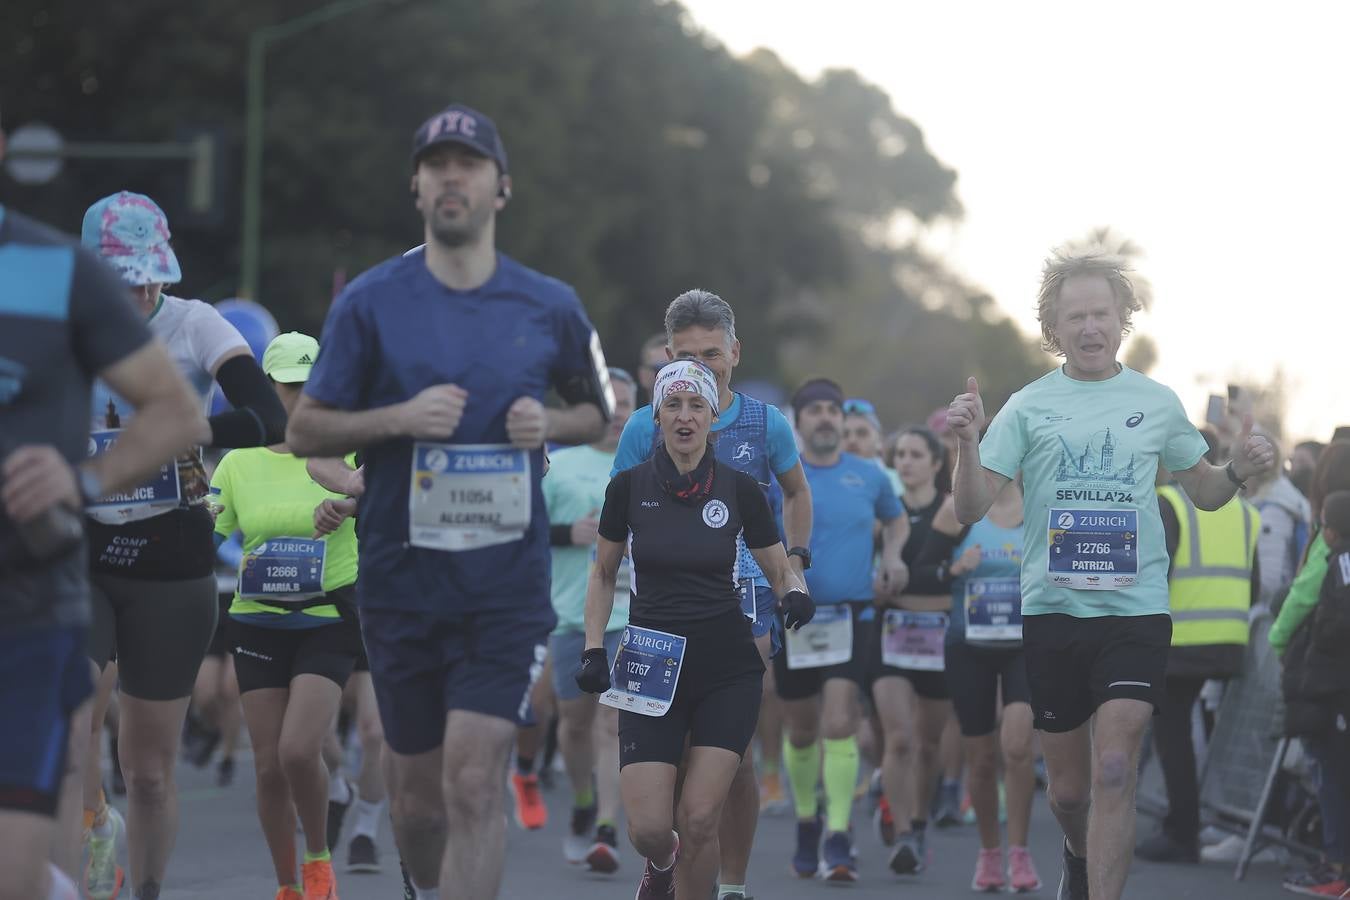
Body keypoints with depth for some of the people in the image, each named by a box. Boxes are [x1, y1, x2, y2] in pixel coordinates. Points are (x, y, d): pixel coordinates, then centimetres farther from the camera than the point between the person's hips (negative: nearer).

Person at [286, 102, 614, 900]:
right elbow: (304, 429, 2)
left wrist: (549, 426, -4)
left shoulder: (549, 307, 4)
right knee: (416, 786, 11)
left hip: (508, 576, -1)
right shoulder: (371, 301, 0)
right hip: (400, 573, 1)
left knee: (474, 778, -13)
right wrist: (400, 419, -14)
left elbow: (599, 411, 19)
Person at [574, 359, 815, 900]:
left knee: (700, 820, -10)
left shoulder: (740, 489, -2)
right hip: (651, 669, 0)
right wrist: (593, 649, 2)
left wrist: (796, 594, -15)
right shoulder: (629, 486, -1)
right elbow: (603, 574, 12)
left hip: (728, 671, 0)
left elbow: (781, 573, 7)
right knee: (648, 828, -7)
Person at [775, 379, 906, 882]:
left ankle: (839, 839, -13)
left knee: (840, 724, -14)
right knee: (801, 730, 11)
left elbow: (896, 520, 25)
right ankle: (806, 819, 34)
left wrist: (893, 554, 7)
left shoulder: (868, 476, 7)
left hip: (851, 617, 0)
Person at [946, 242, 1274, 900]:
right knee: (1068, 788, 11)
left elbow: (1204, 493, 19)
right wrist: (968, 442, -21)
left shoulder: (1157, 403, 6)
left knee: (1114, 770, -17)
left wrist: (1239, 472, -3)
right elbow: (971, 509, -4)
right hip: (1051, 610, 1)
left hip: (1135, 608, -1)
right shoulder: (1028, 407, 2)